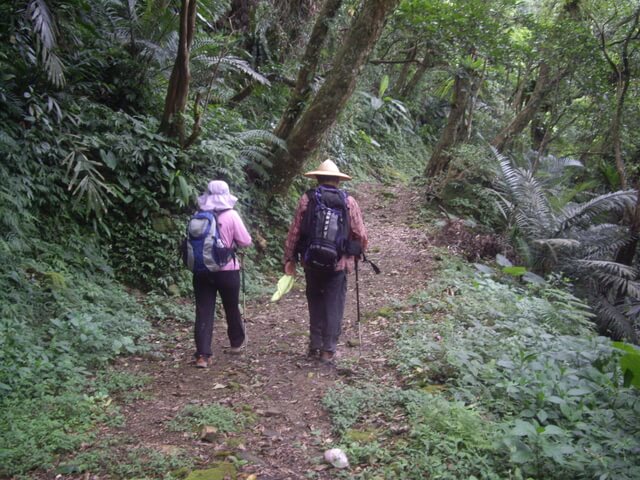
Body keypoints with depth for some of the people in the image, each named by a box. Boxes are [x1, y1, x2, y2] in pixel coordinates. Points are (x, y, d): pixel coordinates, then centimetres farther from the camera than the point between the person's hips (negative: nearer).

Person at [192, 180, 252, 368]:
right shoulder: (231, 215, -10)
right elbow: (246, 242, -7)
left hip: (202, 270, 2)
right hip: (227, 270, -2)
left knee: (203, 312, 2)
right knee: (231, 307, 17)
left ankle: (202, 355, -2)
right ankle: (237, 342, 37)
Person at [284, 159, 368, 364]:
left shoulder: (306, 199, -1)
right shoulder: (349, 201, -3)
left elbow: (294, 231, -1)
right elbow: (360, 235, -3)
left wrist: (290, 258, 8)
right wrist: (358, 253, 16)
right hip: (338, 263, -1)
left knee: (315, 304, 17)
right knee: (334, 307, 8)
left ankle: (315, 346, 23)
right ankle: (328, 350, 10)